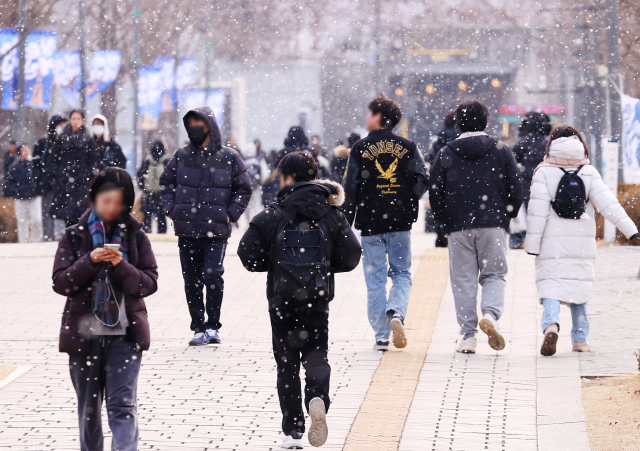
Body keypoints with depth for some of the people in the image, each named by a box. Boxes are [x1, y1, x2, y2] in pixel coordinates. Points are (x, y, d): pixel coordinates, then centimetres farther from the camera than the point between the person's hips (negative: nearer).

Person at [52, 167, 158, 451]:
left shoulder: (135, 237, 4)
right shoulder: (74, 237, 2)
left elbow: (149, 283, -1)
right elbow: (60, 283, -3)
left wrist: (121, 266, -18)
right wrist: (90, 261, -17)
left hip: (125, 334, -1)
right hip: (84, 334, 1)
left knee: (123, 405, -9)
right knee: (88, 407, 12)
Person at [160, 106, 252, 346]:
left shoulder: (229, 158, 1)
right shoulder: (182, 156, 7)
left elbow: (244, 189, 8)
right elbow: (166, 183, 18)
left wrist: (230, 214, -1)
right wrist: (172, 210, 6)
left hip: (216, 231, -3)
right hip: (186, 231, 3)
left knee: (212, 276, -15)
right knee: (191, 281, 5)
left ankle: (213, 326, -1)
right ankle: (199, 328, 14)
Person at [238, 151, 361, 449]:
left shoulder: (272, 216, -6)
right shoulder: (331, 215, 1)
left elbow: (248, 254, -8)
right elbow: (350, 257, -1)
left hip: (282, 300, -1)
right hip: (317, 300, 1)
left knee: (287, 363, 8)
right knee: (316, 357, 10)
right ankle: (318, 399, -21)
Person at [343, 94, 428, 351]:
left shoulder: (361, 148, -1)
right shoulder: (407, 147, 4)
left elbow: (351, 187, -3)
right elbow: (422, 180, -3)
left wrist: (346, 222, 3)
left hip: (370, 223, -1)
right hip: (400, 223, 1)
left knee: (375, 278, 4)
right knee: (402, 273, 13)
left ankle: (381, 336, 2)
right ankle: (397, 312, -16)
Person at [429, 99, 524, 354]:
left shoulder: (445, 154, 3)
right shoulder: (501, 151, 3)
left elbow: (435, 193, 1)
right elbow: (516, 190, 3)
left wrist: (445, 223, 14)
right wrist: (506, 218, 17)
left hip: (458, 228, 0)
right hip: (493, 225, 0)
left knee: (463, 279, 5)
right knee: (494, 275, 9)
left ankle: (468, 335, 2)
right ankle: (490, 313, -19)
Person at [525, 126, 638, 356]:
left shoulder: (544, 172, -4)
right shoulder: (589, 172, 3)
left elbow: (538, 210, -8)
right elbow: (607, 202, -5)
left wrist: (532, 243, -5)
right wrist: (630, 229, -7)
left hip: (553, 242, -3)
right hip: (582, 242, 3)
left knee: (551, 285, -4)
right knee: (578, 286, 13)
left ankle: (551, 324, -30)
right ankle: (580, 339, 14)